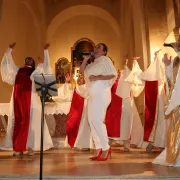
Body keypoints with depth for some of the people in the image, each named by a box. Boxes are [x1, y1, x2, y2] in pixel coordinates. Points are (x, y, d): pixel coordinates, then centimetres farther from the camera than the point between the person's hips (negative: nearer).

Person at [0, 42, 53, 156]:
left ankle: (31, 147, -2)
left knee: (30, 121, -4)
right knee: (17, 122, 1)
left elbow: (45, 65, 7)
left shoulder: (35, 71, 13)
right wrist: (10, 49, 27)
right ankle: (18, 148, 4)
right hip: (18, 98, 3)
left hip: (30, 98, -3)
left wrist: (45, 51, 4)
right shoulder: (18, 70, 22)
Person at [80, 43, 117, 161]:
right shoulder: (93, 63, 21)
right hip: (93, 95, 8)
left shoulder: (105, 60, -2)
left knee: (97, 120, -14)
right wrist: (85, 59, 10)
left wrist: (97, 77, -17)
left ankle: (106, 148, -4)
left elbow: (114, 74, -13)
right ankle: (98, 150, 9)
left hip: (102, 94, -8)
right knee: (92, 121, 4)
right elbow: (82, 72, 20)